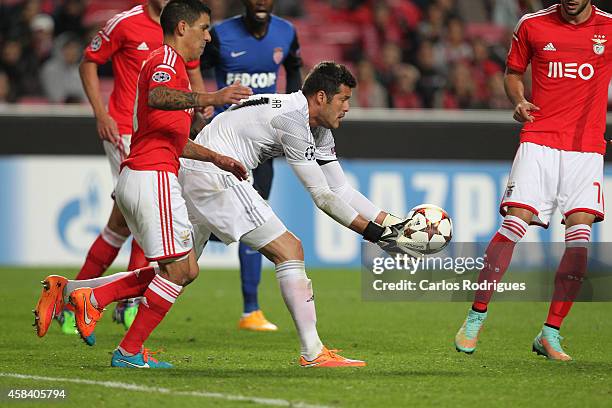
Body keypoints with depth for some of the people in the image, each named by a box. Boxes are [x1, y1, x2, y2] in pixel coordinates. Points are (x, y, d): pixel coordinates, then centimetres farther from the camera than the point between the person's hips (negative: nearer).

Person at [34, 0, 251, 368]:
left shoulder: (170, 63, 26)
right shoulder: (167, 59, -6)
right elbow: (157, 97, -31)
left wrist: (217, 159, 26)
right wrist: (210, 99, -40)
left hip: (138, 180, 10)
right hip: (153, 176, -10)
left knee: (186, 271, 9)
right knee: (178, 269, -7)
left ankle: (90, 299, 7)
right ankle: (130, 352, -2)